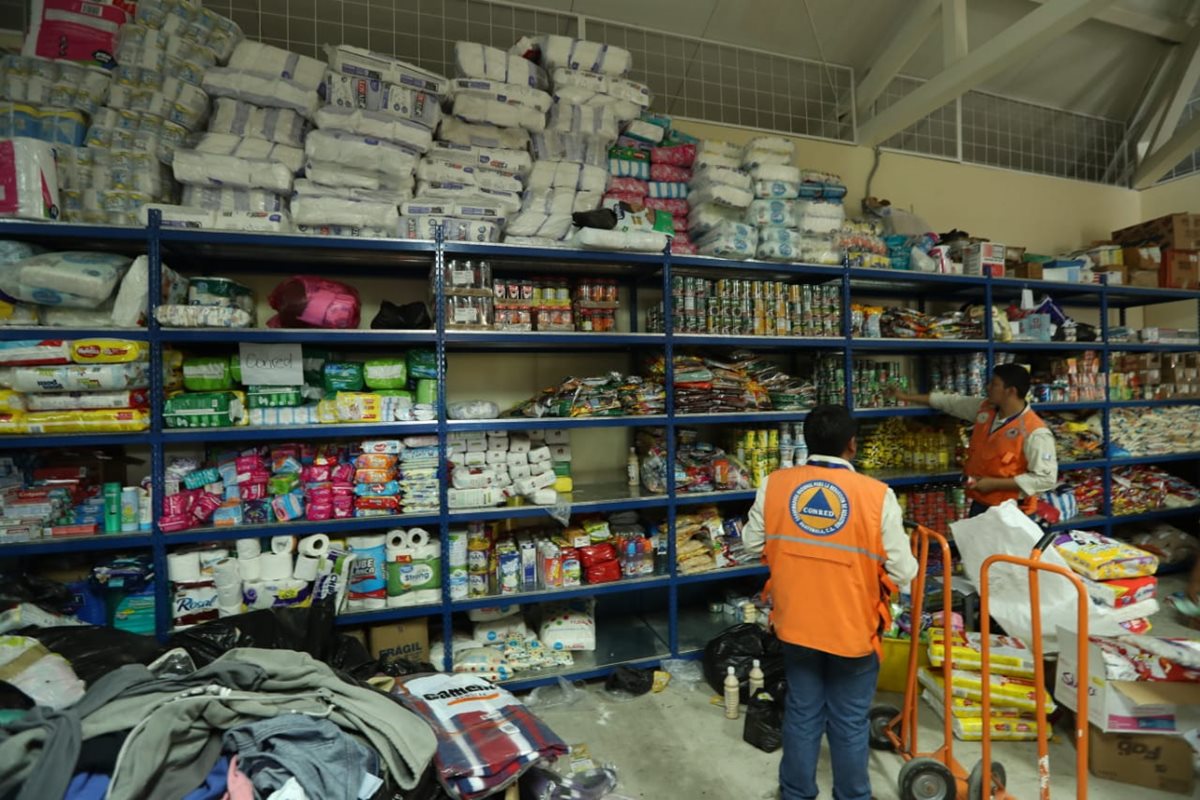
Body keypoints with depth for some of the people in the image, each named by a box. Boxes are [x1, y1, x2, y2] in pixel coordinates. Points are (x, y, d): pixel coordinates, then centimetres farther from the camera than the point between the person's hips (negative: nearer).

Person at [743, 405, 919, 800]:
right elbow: (904, 572, -12)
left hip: (796, 623, 2)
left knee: (802, 714, 21)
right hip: (854, 628, -2)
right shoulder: (877, 495, -19)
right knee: (850, 723, 19)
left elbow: (752, 542, 2)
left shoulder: (774, 485, -12)